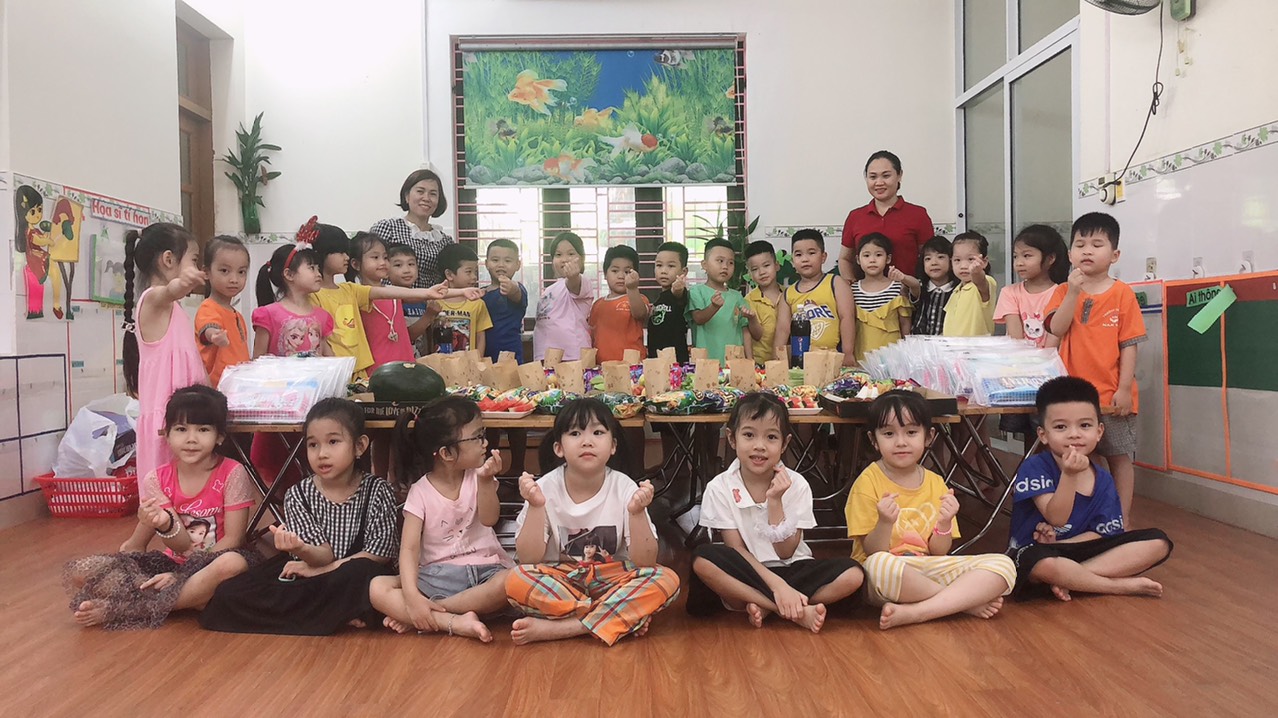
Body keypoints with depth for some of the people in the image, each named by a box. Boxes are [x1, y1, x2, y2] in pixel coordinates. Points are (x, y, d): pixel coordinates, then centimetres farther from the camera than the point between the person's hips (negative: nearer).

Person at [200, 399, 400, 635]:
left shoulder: (376, 491, -5)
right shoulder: (298, 496, 0)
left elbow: (380, 551, -9)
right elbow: (324, 554, -8)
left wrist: (320, 569, -10)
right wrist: (301, 549, -32)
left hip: (353, 581, -4)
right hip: (306, 579, 5)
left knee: (362, 574, -40)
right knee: (227, 596, -18)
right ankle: (341, 613, -17)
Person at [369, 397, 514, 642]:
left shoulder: (478, 477, 3)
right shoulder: (421, 492, -3)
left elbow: (489, 519, -12)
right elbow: (409, 547, -11)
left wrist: (485, 481, -28)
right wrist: (411, 596, -26)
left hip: (484, 569, 1)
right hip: (438, 575, 0)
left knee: (514, 581, -34)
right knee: (377, 588, -24)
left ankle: (423, 618, -23)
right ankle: (456, 622, -30)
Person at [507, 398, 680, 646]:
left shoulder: (624, 488, -11)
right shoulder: (546, 488, -10)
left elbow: (644, 562, -13)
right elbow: (529, 560, -13)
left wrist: (637, 513, -28)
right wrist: (535, 507, -25)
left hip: (612, 581, 1)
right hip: (560, 583, 0)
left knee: (666, 580, -26)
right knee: (516, 582, -30)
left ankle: (556, 628, -25)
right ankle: (627, 618, -19)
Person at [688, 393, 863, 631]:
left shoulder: (796, 484, -6)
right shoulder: (720, 488, -9)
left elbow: (786, 552, -8)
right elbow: (736, 549, -11)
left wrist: (775, 502, -20)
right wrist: (777, 585, -25)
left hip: (791, 569, 1)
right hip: (745, 573, -1)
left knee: (853, 574, -25)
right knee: (702, 560, -33)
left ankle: (763, 606, -18)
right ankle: (798, 612, -25)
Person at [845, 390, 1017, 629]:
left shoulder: (935, 484, 7)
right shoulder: (868, 482, -6)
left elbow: (939, 552, 5)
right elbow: (872, 551, -9)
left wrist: (945, 523, -15)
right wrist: (885, 523, -28)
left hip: (928, 570, 5)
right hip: (886, 576, -4)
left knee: (1003, 565, -15)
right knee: (879, 565, -41)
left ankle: (914, 613, -26)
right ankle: (968, 601, -15)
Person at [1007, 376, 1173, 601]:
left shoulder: (1103, 481, 2)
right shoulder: (1035, 467, -13)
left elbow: (1101, 533, 0)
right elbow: (1056, 518, -20)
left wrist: (1060, 543, -17)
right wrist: (1069, 475, -33)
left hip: (1079, 552, 6)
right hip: (1033, 554, -6)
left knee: (1159, 542, -7)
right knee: (1045, 564, -43)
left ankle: (1068, 578, -19)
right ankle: (1125, 585, -16)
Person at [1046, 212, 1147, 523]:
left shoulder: (1122, 293, -3)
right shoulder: (1063, 291, 5)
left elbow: (1129, 345, -5)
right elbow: (1057, 329, -11)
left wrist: (1124, 388, -10)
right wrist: (1074, 292, -18)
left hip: (1112, 394, -2)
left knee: (1119, 456, 6)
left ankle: (1122, 519, 17)